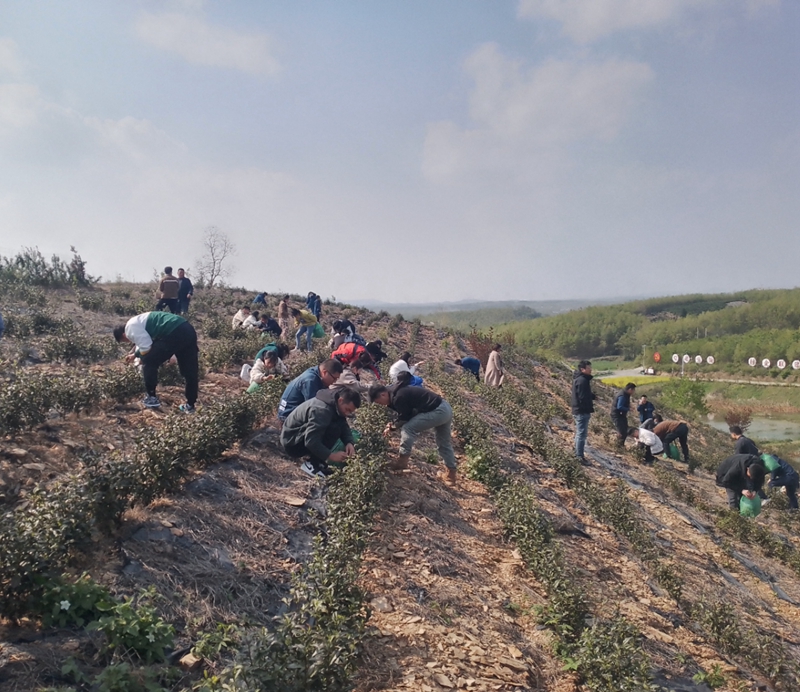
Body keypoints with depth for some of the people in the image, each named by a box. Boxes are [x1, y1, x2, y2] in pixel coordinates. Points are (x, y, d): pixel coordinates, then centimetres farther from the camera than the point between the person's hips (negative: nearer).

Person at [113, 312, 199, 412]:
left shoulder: (130, 328, 1)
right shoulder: (137, 323, 31)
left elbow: (146, 349, -6)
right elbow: (144, 341, 48)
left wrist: (137, 354, 16)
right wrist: (134, 354, 60)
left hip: (174, 334, -10)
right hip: (188, 330, 10)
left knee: (148, 361, 8)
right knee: (190, 370, 14)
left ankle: (151, 398, 18)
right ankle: (190, 405, 24)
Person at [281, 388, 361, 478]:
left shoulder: (335, 405, 0)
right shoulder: (321, 410, -30)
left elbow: (344, 426, 4)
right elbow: (310, 441, -34)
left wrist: (349, 443, -15)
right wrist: (331, 455, -33)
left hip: (302, 435, 10)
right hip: (292, 443, -10)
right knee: (333, 429, -25)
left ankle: (316, 462, 3)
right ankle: (311, 464, -15)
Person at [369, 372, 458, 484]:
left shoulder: (398, 397, -19)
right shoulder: (396, 391, 8)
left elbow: (404, 419, -13)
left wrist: (392, 427, 5)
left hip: (437, 411, -10)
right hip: (445, 408, 10)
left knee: (408, 428, -11)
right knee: (444, 443, 20)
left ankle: (402, 461, -4)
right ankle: (451, 473, 31)